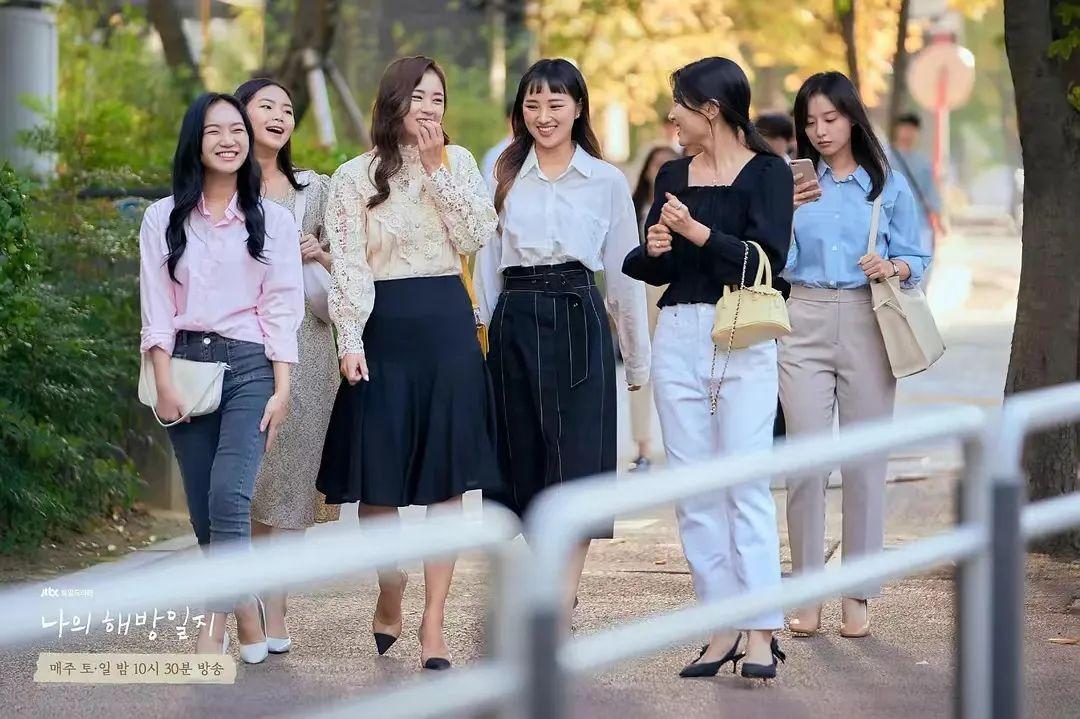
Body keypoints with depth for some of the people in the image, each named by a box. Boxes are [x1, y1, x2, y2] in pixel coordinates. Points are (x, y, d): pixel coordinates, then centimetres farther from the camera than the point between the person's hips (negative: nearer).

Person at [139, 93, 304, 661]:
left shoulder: (272, 220, 7)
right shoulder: (163, 219, 8)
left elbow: (282, 310, 4)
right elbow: (156, 309, 4)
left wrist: (282, 390, -3)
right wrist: (164, 383, -6)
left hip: (250, 367, -2)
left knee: (228, 496, -20)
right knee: (204, 510, 1)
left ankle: (216, 626, -21)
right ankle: (247, 621, 14)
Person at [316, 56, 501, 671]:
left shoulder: (458, 163, 9)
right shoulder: (355, 176, 3)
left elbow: (478, 238, -4)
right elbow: (347, 264, -2)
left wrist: (437, 168, -7)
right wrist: (350, 340, -11)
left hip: (448, 325, 1)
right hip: (385, 327, -1)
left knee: (447, 475, -2)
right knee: (377, 475, 1)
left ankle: (434, 623, 1)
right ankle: (390, 590, 26)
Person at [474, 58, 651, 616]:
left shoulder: (607, 182, 6)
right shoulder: (504, 177, 10)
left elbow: (624, 274, 8)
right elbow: (486, 262, 11)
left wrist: (638, 358, 8)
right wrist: (483, 329, 3)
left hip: (578, 318, -2)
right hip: (515, 320, 3)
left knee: (576, 461, -9)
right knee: (523, 460, 4)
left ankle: (560, 608, -12)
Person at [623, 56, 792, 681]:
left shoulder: (768, 172, -1)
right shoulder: (674, 175, 14)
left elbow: (769, 259, -12)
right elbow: (650, 269, 13)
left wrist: (698, 233, -16)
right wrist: (653, 250, -9)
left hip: (743, 341, -5)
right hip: (679, 336, 5)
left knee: (746, 483, -11)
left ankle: (761, 632, -12)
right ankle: (723, 625, 7)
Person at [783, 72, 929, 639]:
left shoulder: (888, 185, 7)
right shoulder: (793, 183, 8)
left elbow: (916, 260, 9)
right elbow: (779, 263, 3)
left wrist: (891, 267, -12)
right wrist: (787, 212, -13)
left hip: (868, 325, 0)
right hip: (805, 322, 0)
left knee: (865, 460, 1)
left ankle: (859, 595, 8)